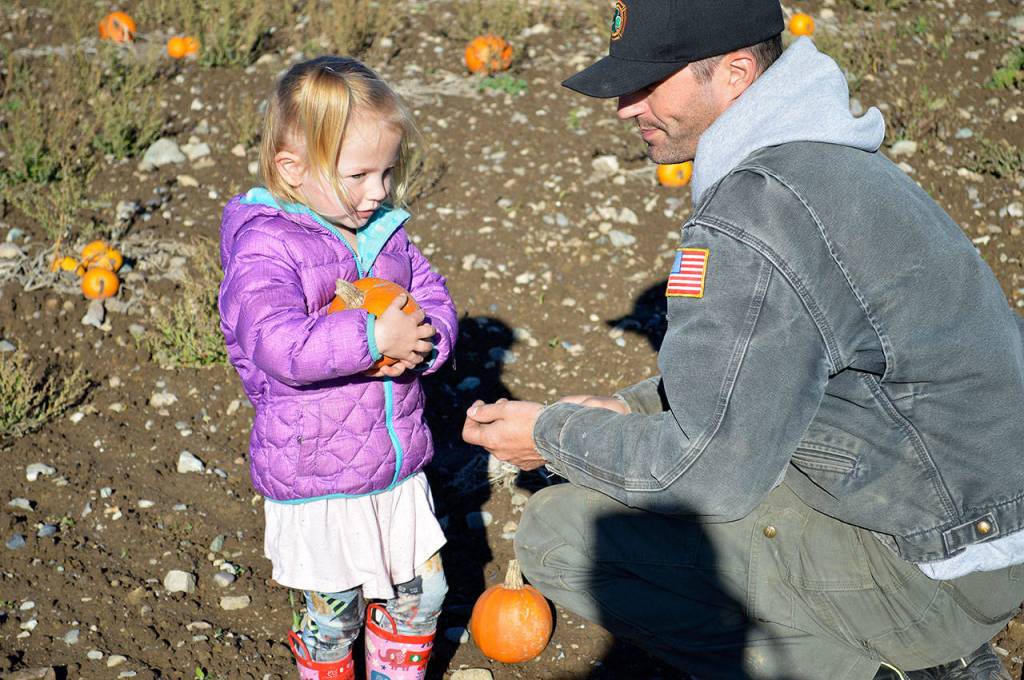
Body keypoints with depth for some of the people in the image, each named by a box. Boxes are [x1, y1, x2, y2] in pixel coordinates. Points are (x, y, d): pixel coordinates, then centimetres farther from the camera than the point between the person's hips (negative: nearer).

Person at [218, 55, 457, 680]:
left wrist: (421, 343, -15)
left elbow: (435, 300, 7)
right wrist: (374, 337, -30)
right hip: (317, 480, -6)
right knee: (334, 611, 9)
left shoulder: (386, 234, 3)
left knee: (422, 591, 18)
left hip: (398, 462, 6)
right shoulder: (266, 248, -19)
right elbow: (278, 347, -32)